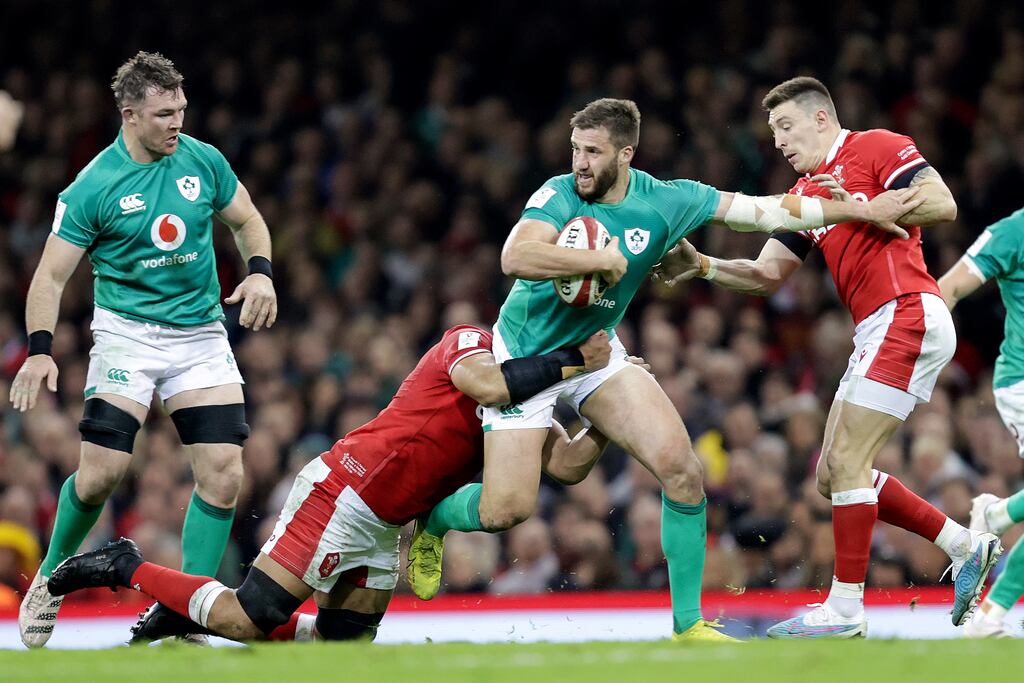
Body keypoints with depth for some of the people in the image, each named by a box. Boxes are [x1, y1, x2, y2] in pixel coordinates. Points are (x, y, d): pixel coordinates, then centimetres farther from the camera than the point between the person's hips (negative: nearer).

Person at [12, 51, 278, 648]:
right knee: (101, 472, -15)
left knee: (224, 475, -9)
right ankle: (52, 577, 13)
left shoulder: (204, 161, 1)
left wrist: (261, 273, -4)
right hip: (126, 334, -3)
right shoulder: (93, 187, -10)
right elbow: (52, 274, -8)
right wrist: (41, 349, -20)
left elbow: (248, 221, 16)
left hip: (202, 334, 4)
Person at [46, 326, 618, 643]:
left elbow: (568, 466, 9)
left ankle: (190, 611, 16)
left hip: (381, 528, 9)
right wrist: (574, 360, -21)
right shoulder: (470, 340, -6)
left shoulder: (527, 394, 19)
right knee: (249, 621, -16)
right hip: (344, 492, -9)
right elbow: (487, 386, -29)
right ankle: (127, 568, 3)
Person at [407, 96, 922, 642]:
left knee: (681, 468, -12)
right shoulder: (560, 196, -23)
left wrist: (864, 209, -2)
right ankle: (432, 517, 25)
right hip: (525, 355, -4)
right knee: (506, 511, -12)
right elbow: (515, 258, -42)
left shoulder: (667, 201, -10)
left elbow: (767, 210, -2)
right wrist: (604, 258, -36)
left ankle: (688, 623, 0)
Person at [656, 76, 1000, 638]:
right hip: (878, 333, 10)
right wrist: (702, 267, 5)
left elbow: (942, 204, -14)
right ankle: (966, 548, 15)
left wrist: (861, 208, -19)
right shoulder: (805, 194, 21)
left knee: (845, 461, -12)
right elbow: (767, 274, 20)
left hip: (907, 316, -10)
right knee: (834, 474, 9)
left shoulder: (876, 147, -3)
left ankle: (845, 608, -7)